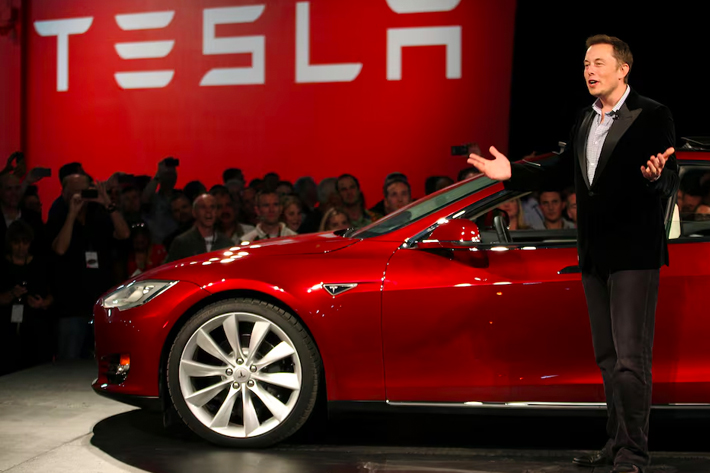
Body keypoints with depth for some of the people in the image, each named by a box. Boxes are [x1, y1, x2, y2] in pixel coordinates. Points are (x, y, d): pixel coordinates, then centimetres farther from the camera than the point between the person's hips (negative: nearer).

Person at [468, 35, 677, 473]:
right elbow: (561, 172, 18)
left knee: (630, 358, -9)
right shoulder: (586, 120, 13)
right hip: (596, 255, 8)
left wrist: (656, 176, -36)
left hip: (635, 253, -8)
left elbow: (670, 184, -13)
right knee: (607, 357, 13)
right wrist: (512, 172, 8)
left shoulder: (652, 116, -8)